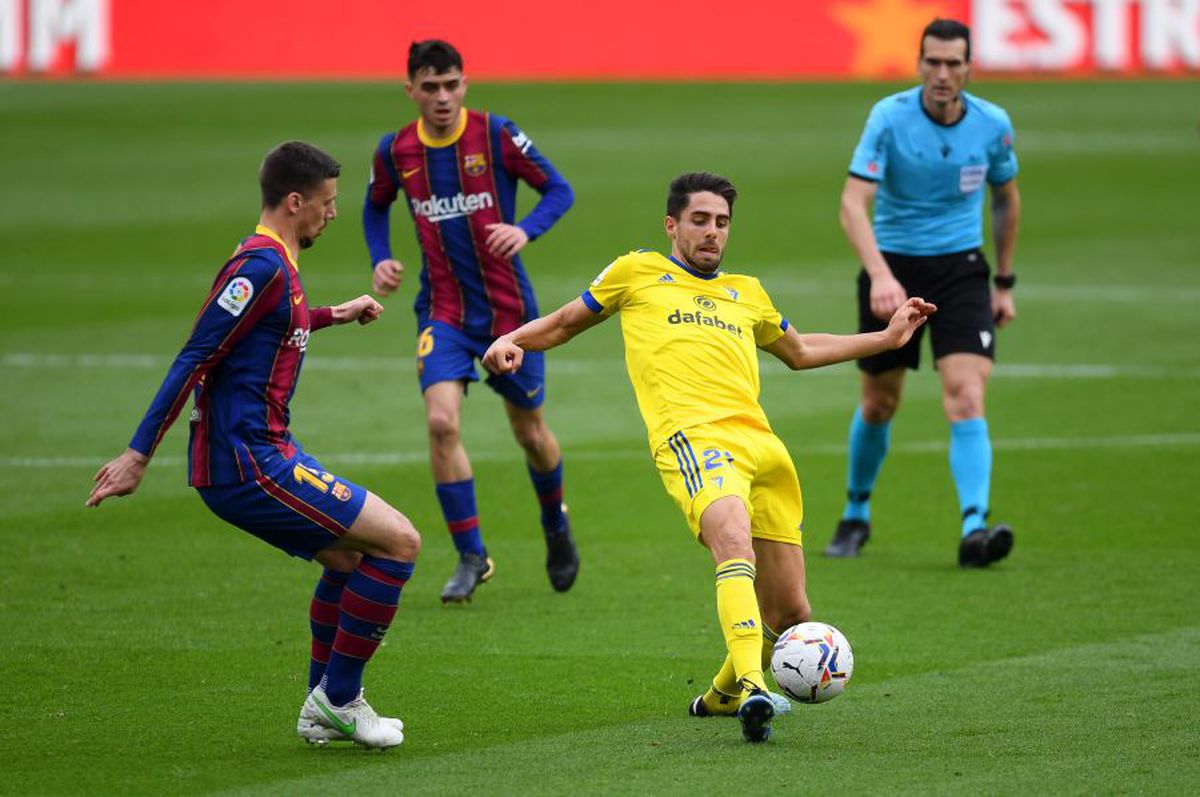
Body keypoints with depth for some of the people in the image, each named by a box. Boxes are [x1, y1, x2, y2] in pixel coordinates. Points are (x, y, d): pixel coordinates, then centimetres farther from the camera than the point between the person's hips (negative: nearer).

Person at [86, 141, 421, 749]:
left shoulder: (271, 262, 15)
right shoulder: (263, 265, -16)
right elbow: (195, 358, -20)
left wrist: (334, 315, 40)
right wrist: (138, 455, -22)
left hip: (259, 457, 11)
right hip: (249, 466, -11)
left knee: (348, 553, 26)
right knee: (398, 542, -10)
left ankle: (323, 709, 29)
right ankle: (338, 698, -2)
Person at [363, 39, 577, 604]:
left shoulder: (495, 135, -10)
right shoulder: (395, 152, -1)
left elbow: (558, 190, -4)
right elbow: (376, 207, 19)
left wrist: (526, 230, -23)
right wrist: (380, 261, 1)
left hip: (508, 305, -1)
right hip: (442, 309, 1)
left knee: (530, 431, 10)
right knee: (441, 422, -19)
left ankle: (556, 527, 40)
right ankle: (471, 557, -10)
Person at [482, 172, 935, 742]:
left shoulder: (746, 293, 31)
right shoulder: (638, 273, 19)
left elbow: (800, 352, 47)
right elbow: (565, 323, 28)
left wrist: (887, 337, 44)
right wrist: (511, 342, 9)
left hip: (760, 441, 6)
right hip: (693, 436, -6)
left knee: (789, 615, 3)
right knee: (734, 542, -36)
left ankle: (722, 695, 31)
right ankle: (751, 688, -49)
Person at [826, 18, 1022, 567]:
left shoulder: (993, 125, -5)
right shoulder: (889, 117, -15)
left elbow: (1006, 198, 14)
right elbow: (854, 202, -22)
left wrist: (1004, 283, 15)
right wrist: (880, 274, -37)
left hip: (961, 269, 1)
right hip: (892, 270, -1)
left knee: (966, 397, -18)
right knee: (879, 403, 10)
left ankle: (975, 529, -26)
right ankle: (856, 515, 34)